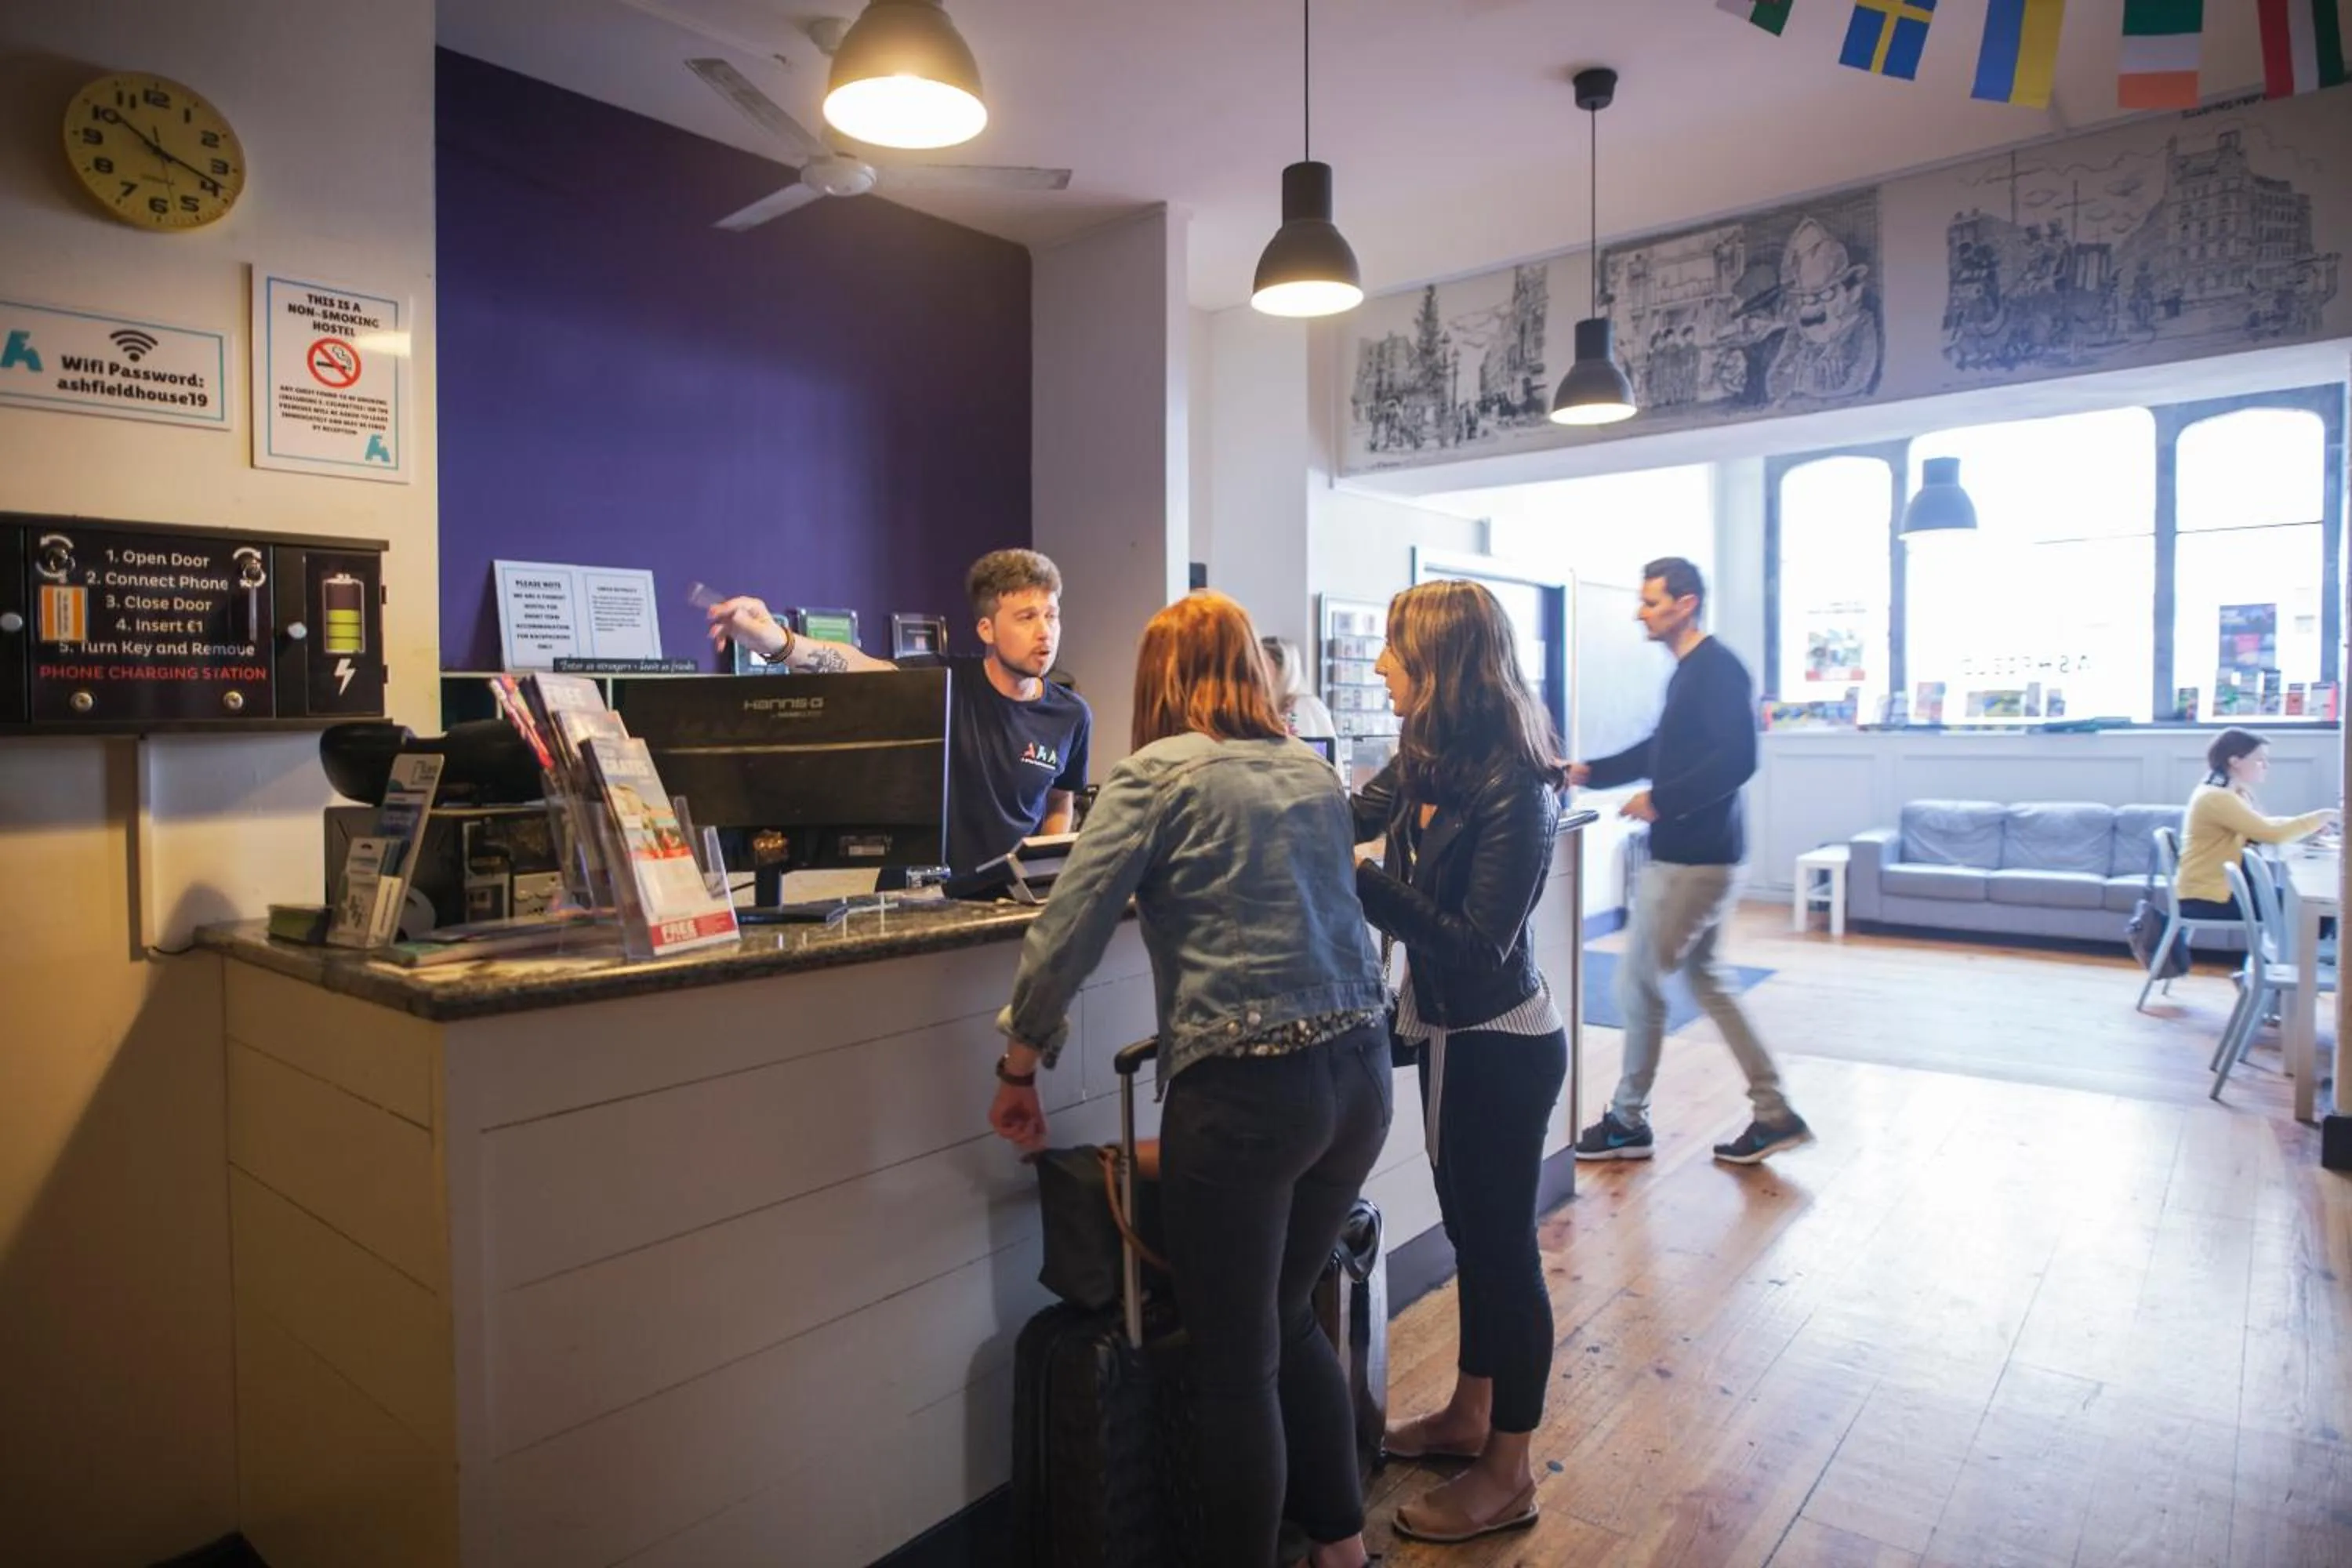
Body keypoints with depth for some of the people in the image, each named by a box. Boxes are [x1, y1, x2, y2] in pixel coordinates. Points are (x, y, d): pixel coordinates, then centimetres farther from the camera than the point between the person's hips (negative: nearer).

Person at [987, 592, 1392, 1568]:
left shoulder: (1158, 775, -5)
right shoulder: (1315, 772, 12)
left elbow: (1066, 934, -8)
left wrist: (1020, 1066, 4)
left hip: (1247, 1089, -7)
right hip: (1360, 1073, 7)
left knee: (1233, 1361, 11)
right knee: (1287, 1318, 26)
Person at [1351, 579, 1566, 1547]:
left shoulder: (1511, 785, -24)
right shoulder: (1425, 760, -1)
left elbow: (1481, 944, -26)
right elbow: (1350, 819, 13)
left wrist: (1364, 883, -31)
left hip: (1500, 1046, -8)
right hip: (1451, 1031, 8)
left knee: (1501, 1242, 6)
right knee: (1470, 1228, 21)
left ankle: (1507, 1476, 26)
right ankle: (1469, 1415, 42)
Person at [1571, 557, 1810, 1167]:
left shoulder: (1718, 670, -16)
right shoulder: (1689, 671, 14)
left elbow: (1737, 761, -26)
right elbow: (1665, 749, 24)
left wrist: (1660, 802, -22)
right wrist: (1591, 772, 15)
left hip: (1691, 859, -10)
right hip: (1694, 855, 10)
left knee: (1637, 984, -1)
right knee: (1704, 980, 16)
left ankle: (1628, 1122, 14)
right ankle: (1774, 1114, 22)